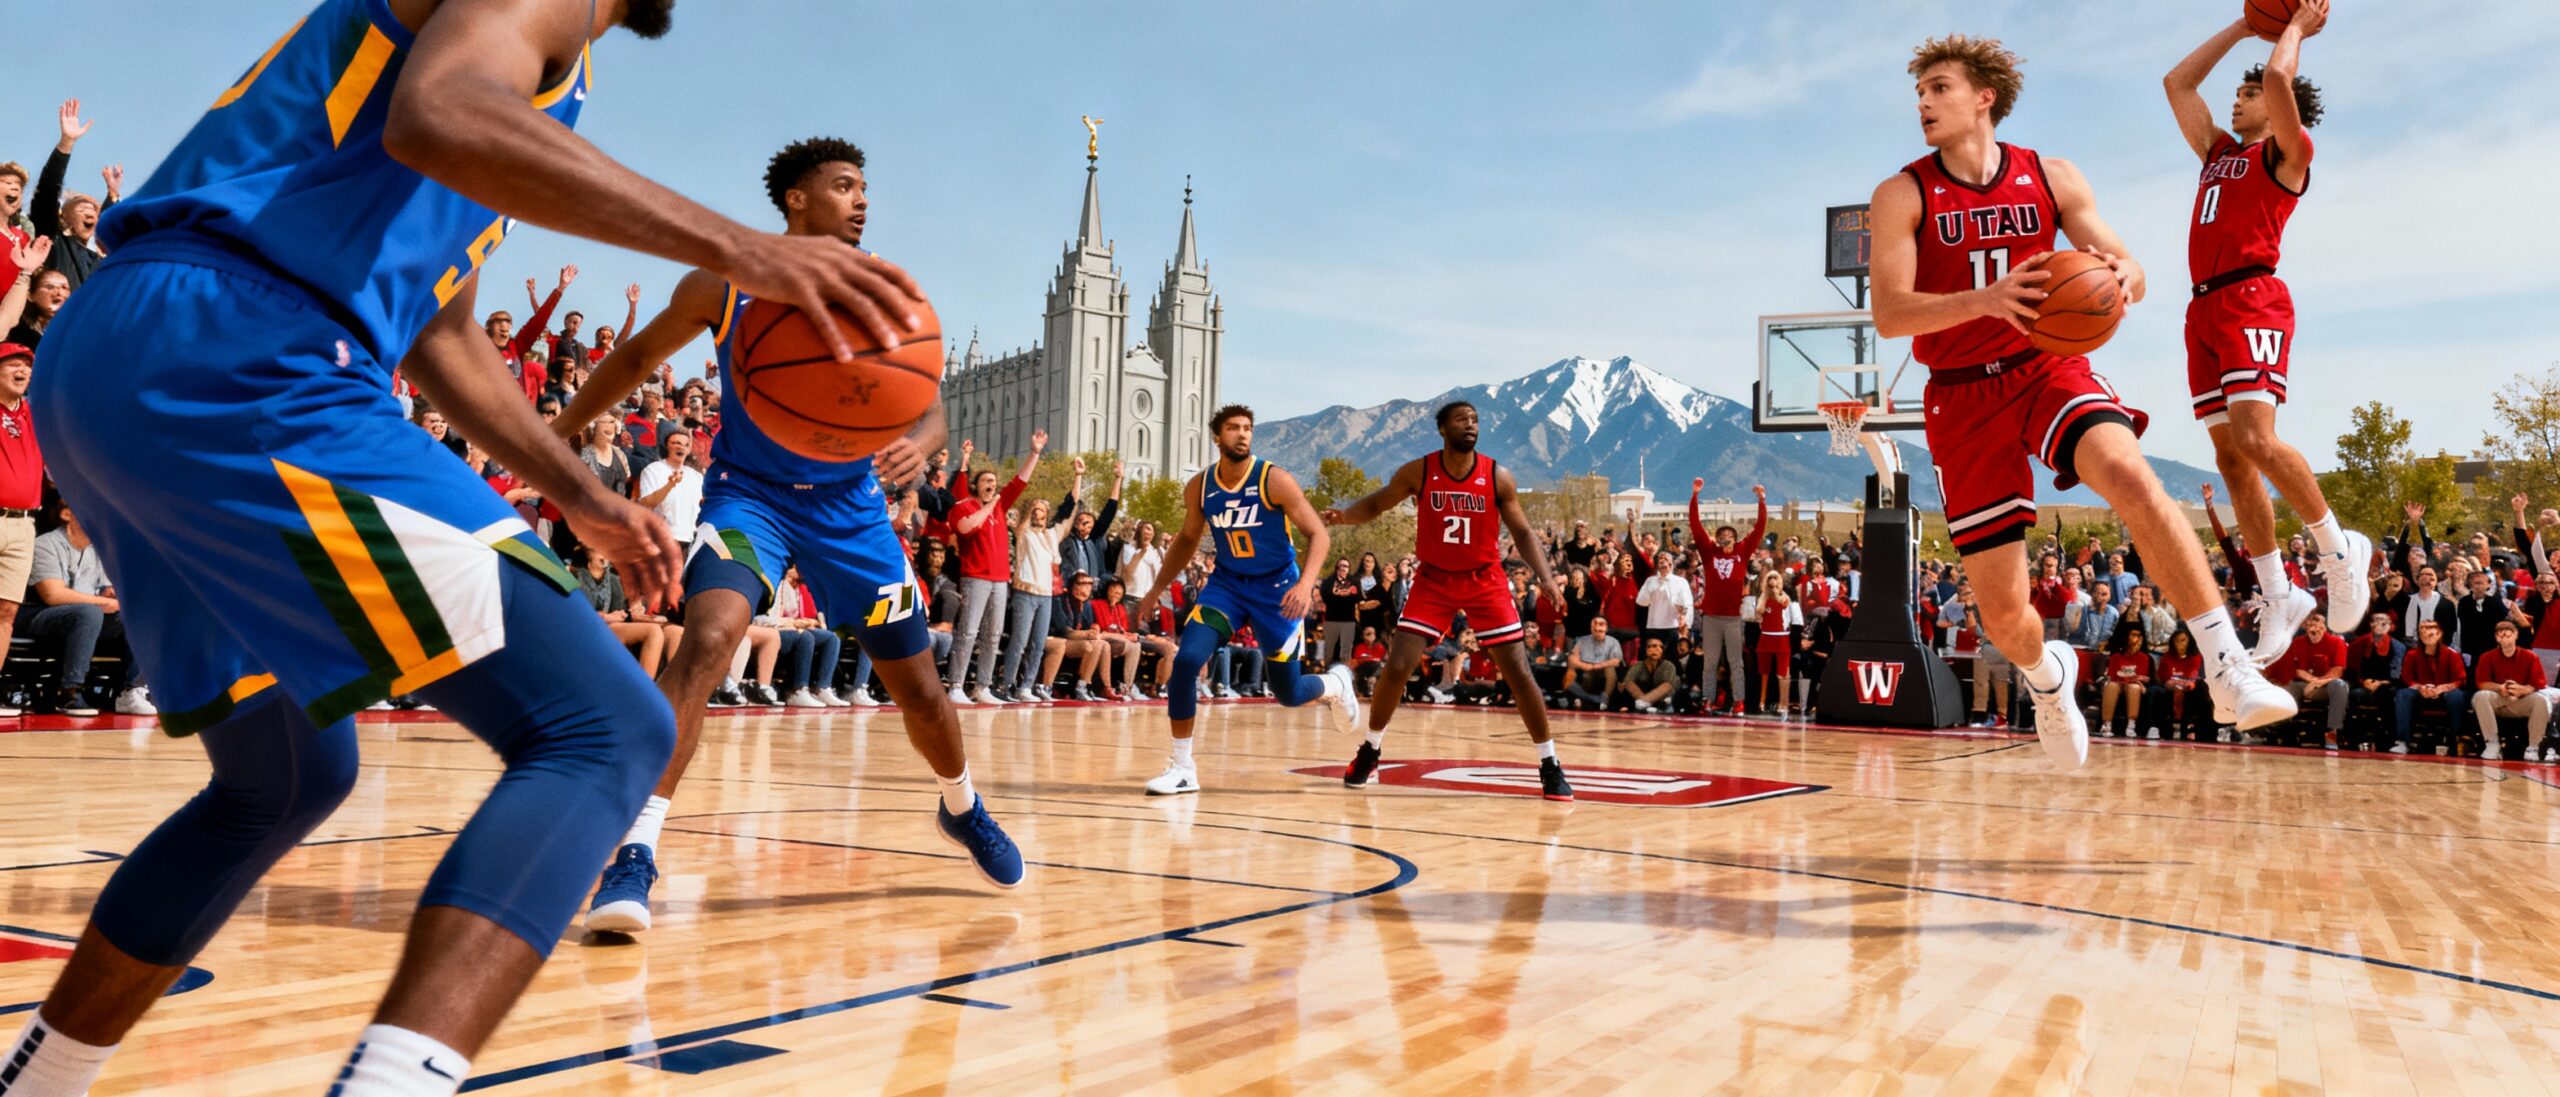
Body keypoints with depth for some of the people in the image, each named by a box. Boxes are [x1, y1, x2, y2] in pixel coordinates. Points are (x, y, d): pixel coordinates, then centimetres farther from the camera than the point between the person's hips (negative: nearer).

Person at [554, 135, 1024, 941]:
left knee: (917, 687, 7)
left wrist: (918, 446, -31)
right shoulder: (723, 284, -9)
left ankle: (962, 808, 36)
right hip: (748, 493, -2)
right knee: (709, 640, -29)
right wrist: (553, 436, 5)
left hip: (850, 505, 2)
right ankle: (634, 853, -25)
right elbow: (635, 359, 6)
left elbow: (928, 409, -7)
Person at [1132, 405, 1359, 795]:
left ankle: (1336, 683, 40)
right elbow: (1188, 539, 14)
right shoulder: (1198, 487, -4)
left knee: (1289, 693, 2)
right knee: (1185, 660, -18)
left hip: (1276, 587, -3)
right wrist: (1158, 588, 12)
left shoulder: (1274, 480, -17)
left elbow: (1319, 534, -14)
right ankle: (1182, 767, -6)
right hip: (1226, 583, 3)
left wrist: (1306, 583, -29)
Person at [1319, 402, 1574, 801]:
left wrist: (1544, 575, -16)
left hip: (1485, 581, 0)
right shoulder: (1418, 472, -9)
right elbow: (1375, 505, 2)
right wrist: (1345, 515, -20)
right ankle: (1370, 751, 15)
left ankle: (1550, 764, 8)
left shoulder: (1498, 477, -9)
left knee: (1519, 672, -4)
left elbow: (1522, 532, -1)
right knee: (1396, 667, -7)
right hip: (1434, 580, 0)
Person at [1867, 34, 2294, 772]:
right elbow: (1889, 313, -15)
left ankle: (2227, 667, -27)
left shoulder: (2051, 179, 3)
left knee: (2131, 477, -34)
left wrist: (2120, 276, -22)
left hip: (2049, 369, 1)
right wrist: (1985, 299, -33)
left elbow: (2130, 272, 4)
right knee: (2001, 612, 0)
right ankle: (2048, 676, 36)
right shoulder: (1903, 195, -4)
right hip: (1964, 399, -1)